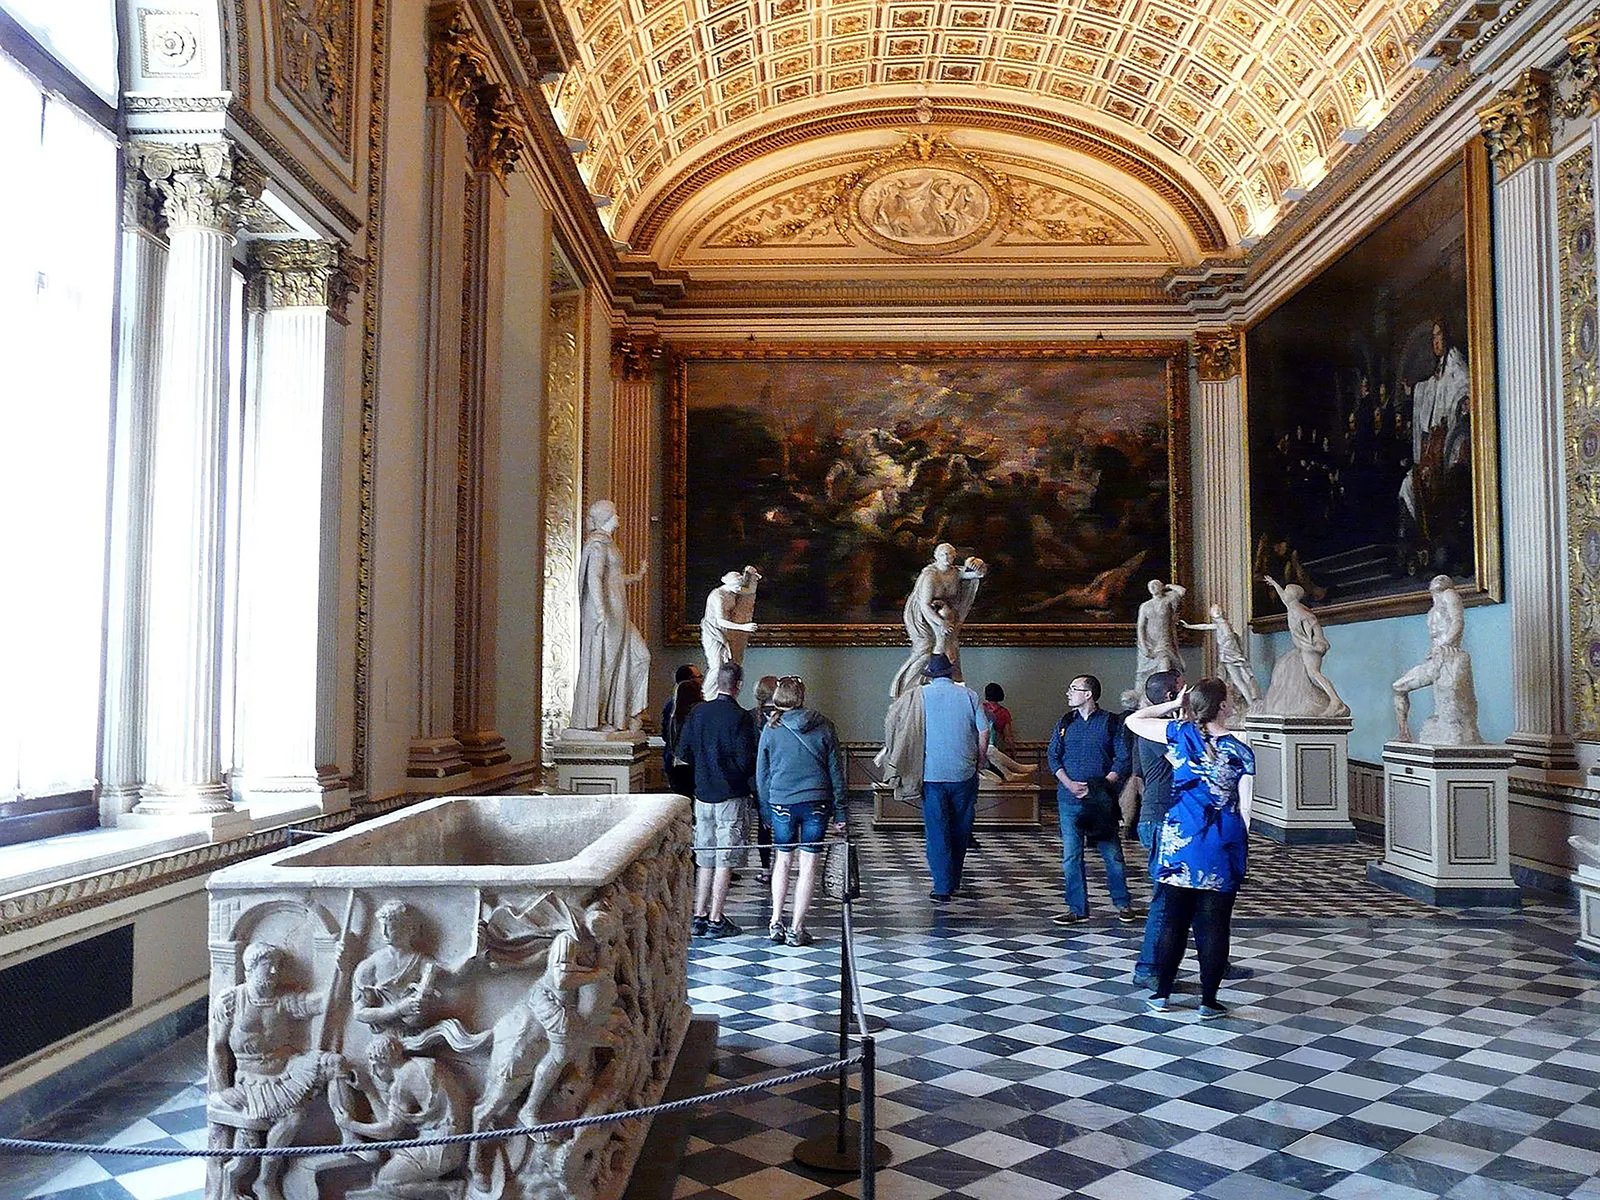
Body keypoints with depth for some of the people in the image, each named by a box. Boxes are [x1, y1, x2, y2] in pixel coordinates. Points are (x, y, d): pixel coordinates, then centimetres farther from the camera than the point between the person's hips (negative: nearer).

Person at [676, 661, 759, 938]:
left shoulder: (698, 712, 3)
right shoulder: (741, 717, -13)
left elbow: (683, 752, 5)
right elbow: (746, 760, -15)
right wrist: (757, 789, 2)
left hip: (702, 793, 5)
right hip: (731, 795, -5)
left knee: (705, 858, 13)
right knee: (725, 859, 1)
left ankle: (699, 916, 16)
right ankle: (715, 920, 4)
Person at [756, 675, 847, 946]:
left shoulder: (771, 729, -1)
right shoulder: (823, 726, 1)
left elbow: (761, 774, 3)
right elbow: (836, 771, 3)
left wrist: (767, 808, 13)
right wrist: (840, 813, 9)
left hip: (782, 802, 0)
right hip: (817, 802, 0)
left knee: (783, 860, 15)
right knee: (809, 863, 5)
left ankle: (776, 923, 14)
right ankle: (796, 928, 8)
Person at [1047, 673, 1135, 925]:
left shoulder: (1111, 722, -1)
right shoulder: (1065, 722, 10)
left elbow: (1123, 760, -3)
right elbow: (1052, 756, 8)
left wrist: (1099, 785, -13)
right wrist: (1069, 783, -7)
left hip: (1101, 798, -3)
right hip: (1069, 798, 3)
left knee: (1112, 853, 4)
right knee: (1071, 855, 3)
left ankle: (1123, 904, 21)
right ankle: (1076, 908, 11)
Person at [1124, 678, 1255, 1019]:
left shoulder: (1181, 734, -4)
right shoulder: (1241, 752, -5)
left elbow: (1133, 721, 7)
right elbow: (1244, 808, -2)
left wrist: (1175, 705, 11)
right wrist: (1241, 846, 11)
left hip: (1179, 841, 1)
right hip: (1222, 849, -1)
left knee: (1173, 920, 11)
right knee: (1214, 924, 6)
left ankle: (1161, 993, 18)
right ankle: (1208, 1001, 12)